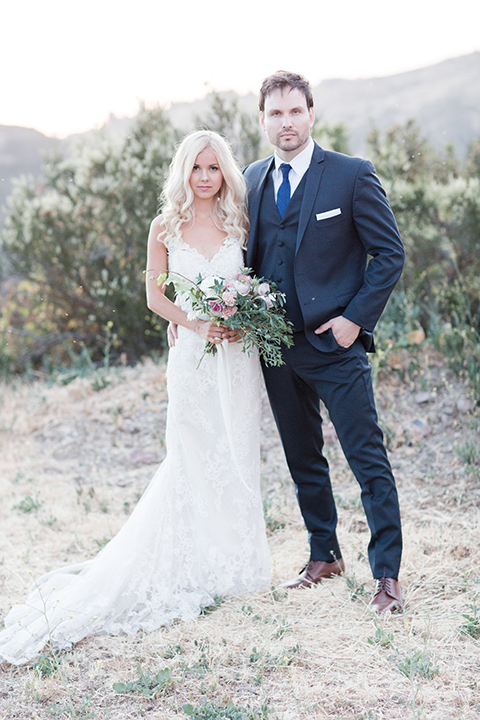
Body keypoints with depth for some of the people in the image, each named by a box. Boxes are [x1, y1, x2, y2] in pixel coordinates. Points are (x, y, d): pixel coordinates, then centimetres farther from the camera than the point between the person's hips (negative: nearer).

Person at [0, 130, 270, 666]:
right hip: (191, 357, -2)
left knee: (237, 456, 6)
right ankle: (199, 566, 16)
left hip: (238, 355, 2)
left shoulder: (241, 224, 5)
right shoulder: (165, 229, 0)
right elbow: (156, 295, 2)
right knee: (193, 460, 3)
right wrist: (198, 324, -13)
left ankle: (235, 560, 20)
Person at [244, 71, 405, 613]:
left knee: (368, 461, -4)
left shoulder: (352, 175, -6)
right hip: (275, 346, 6)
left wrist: (355, 318, -12)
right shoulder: (253, 180, 10)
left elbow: (390, 253, -5)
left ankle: (387, 575, 3)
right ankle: (324, 557, 30)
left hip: (334, 344, -5)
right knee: (303, 461, 15)